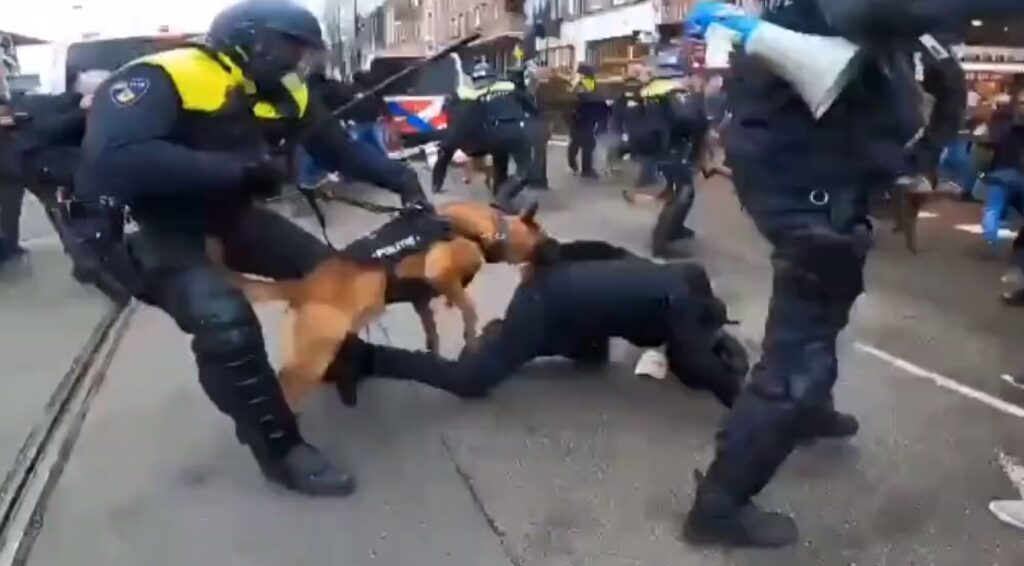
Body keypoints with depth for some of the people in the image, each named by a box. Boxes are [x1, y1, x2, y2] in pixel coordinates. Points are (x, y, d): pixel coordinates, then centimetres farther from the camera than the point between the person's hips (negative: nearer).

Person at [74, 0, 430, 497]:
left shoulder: (284, 94, -3)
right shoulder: (160, 80, -25)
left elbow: (342, 150, 7)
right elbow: (114, 160, -41)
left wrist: (400, 178, -10)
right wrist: (237, 167, -40)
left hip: (227, 216, 8)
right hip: (153, 229, -7)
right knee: (226, 323, -29)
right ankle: (281, 449, -10)